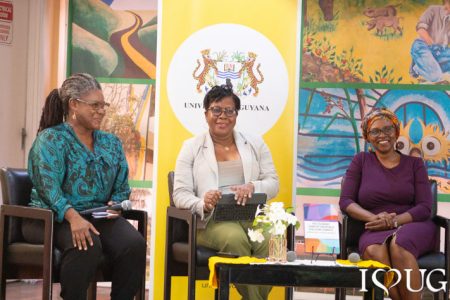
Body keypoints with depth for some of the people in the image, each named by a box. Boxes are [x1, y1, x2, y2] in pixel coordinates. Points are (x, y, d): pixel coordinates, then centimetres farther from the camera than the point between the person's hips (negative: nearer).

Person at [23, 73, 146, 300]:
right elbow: (48, 186, -15)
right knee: (87, 244, -37)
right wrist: (73, 216, -32)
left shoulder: (111, 143, 18)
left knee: (135, 244, -25)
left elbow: (121, 188, 19)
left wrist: (116, 205, -6)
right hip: (54, 218, -5)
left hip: (100, 216, 5)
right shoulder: (50, 139, -1)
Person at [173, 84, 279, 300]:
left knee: (270, 240, -33)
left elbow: (273, 183, 13)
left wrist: (253, 187, -12)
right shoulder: (191, 147, 12)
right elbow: (180, 194, 3)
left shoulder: (255, 144, 19)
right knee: (235, 239, -37)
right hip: (212, 219, -2)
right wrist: (202, 205, -20)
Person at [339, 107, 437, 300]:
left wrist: (394, 221, -18)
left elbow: (425, 207, 1)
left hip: (414, 227, 0)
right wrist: (373, 218, -17)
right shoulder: (361, 161, 11)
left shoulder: (414, 163, 10)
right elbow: (345, 201, 3)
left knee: (398, 244, -37)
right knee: (373, 252, -36)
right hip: (376, 232, 0)